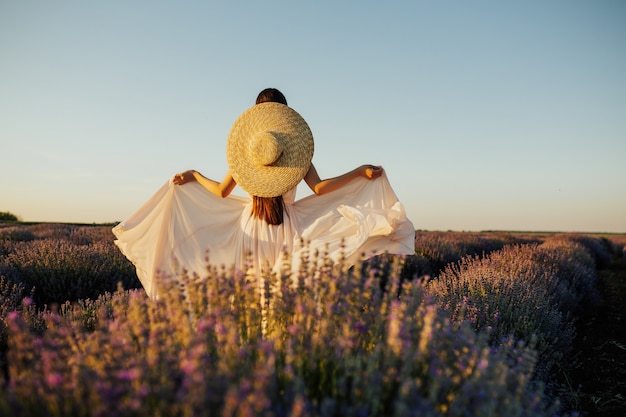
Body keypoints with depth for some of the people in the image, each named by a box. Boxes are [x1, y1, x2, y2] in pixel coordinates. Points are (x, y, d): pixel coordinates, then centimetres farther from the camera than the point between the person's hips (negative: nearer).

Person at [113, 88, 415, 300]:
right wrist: (360, 172, -6)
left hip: (250, 227, 2)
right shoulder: (298, 147, -6)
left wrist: (192, 175, 20)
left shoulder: (243, 149, 0)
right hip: (287, 228, -2)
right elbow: (319, 188, -13)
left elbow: (222, 192, 3)